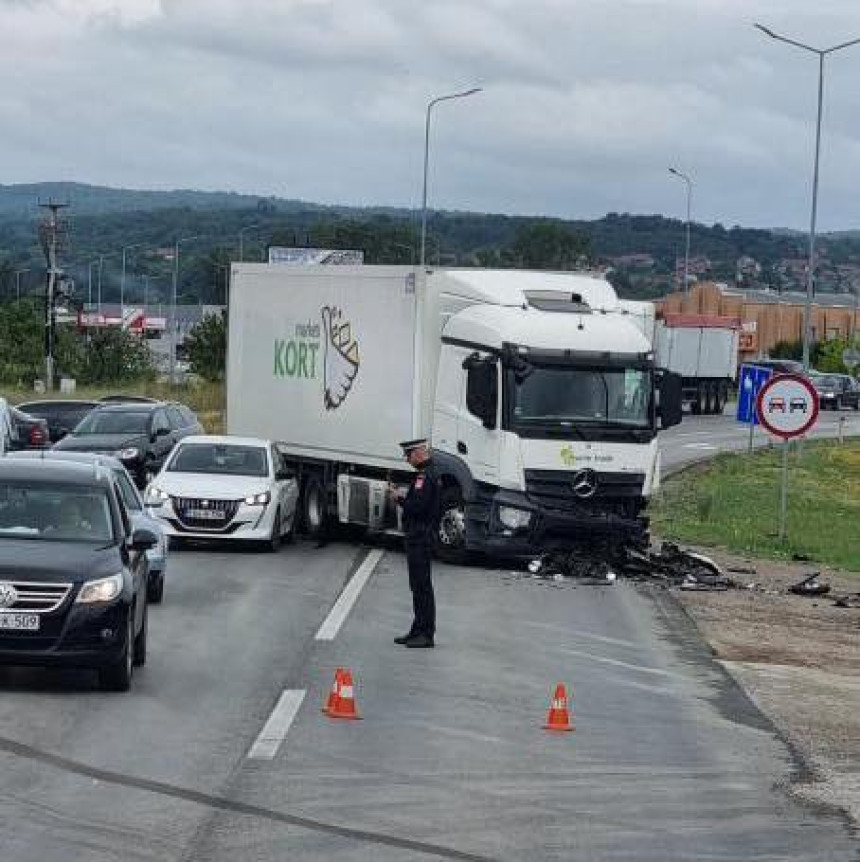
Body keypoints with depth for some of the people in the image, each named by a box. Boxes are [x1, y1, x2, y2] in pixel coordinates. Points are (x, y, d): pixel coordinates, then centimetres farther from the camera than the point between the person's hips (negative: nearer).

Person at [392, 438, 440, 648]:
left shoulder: (425, 476, -17)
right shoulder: (425, 474, 17)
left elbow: (417, 506, -25)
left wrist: (400, 499, -9)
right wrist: (404, 498, 6)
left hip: (421, 538, -11)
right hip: (417, 538, 11)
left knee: (422, 586, -7)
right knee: (418, 586, 14)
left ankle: (427, 634, -5)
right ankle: (418, 631, 20)